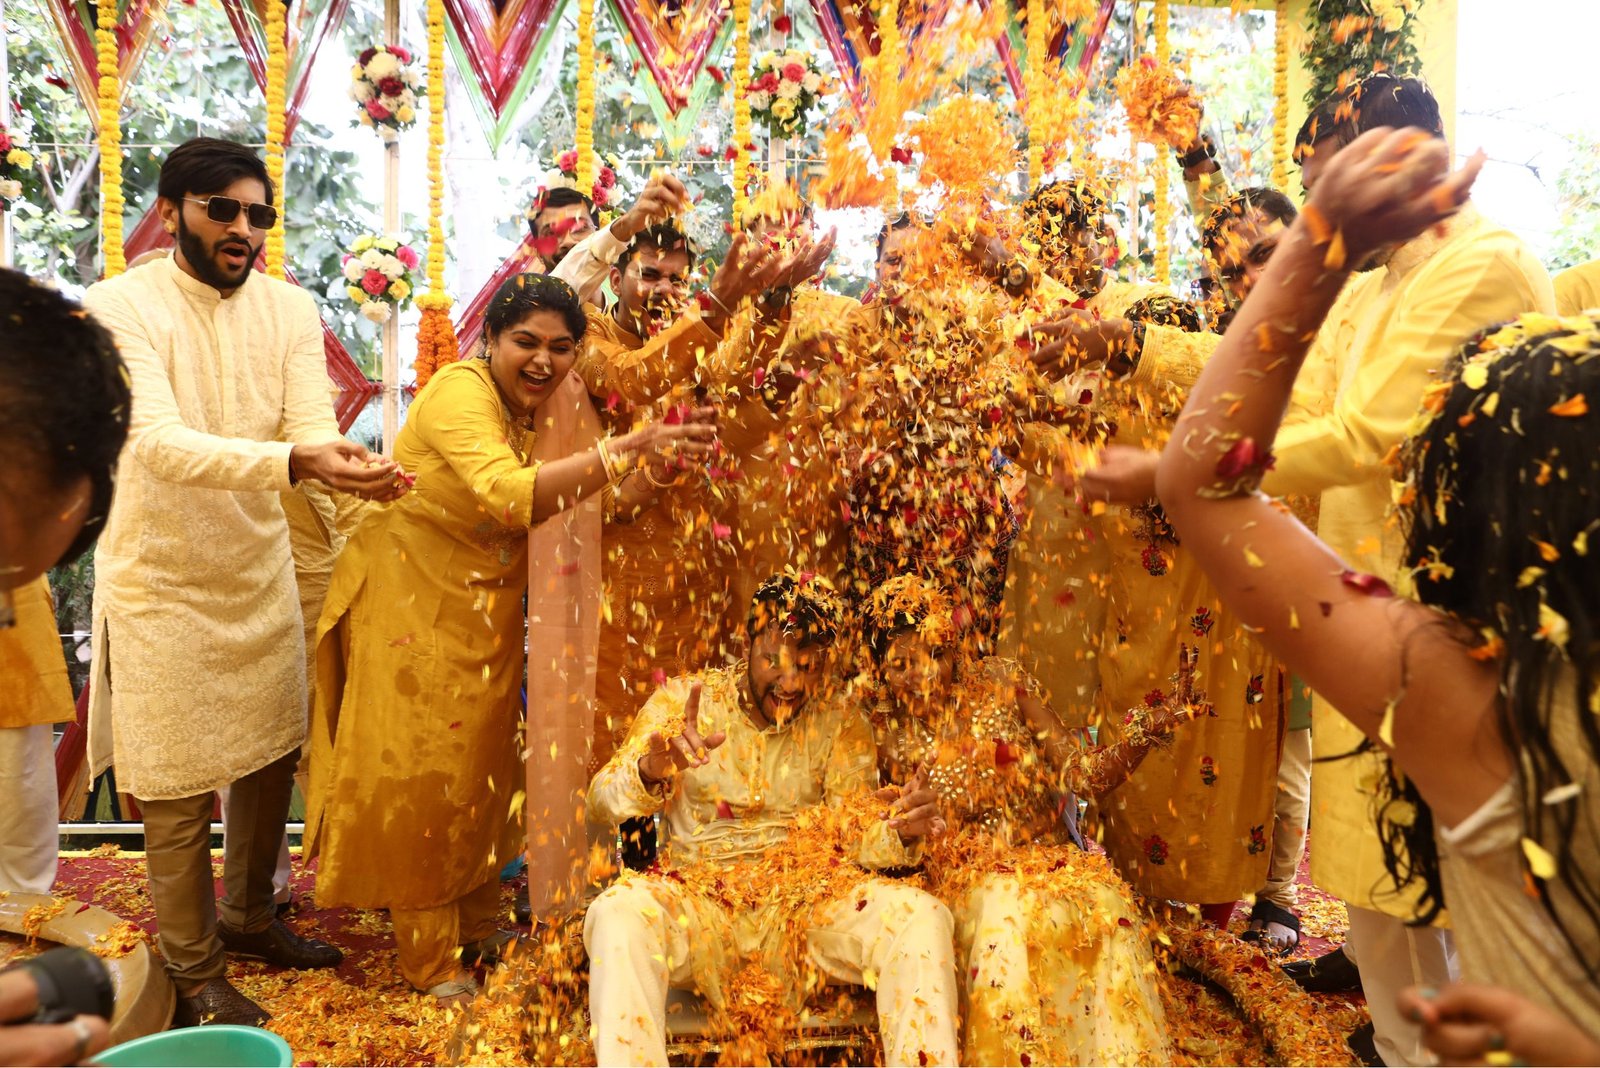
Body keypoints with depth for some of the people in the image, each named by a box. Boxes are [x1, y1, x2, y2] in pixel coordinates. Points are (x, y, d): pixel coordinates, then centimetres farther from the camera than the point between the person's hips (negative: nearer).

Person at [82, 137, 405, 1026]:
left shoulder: (291, 309, -1)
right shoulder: (121, 308, -16)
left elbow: (312, 423, -12)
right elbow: (159, 443, -30)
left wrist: (349, 465, -36)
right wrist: (293, 460, -46)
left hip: (262, 571, 5)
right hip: (164, 582, -4)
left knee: (272, 758, 16)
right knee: (180, 785, 6)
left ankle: (250, 915, 40)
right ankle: (195, 971, 26)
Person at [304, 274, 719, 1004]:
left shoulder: (555, 404, -2)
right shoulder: (460, 392, -23)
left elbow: (600, 504, -8)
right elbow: (511, 496, -42)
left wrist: (664, 460, -25)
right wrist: (628, 446, -47)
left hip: (488, 610, 7)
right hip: (411, 600, -6)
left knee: (484, 771, 15)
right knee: (423, 775, 1)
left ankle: (475, 929, 34)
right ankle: (432, 961, 18)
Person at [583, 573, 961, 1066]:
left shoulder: (841, 723, 7)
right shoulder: (682, 699, 1)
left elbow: (859, 835, 1)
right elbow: (602, 802, -8)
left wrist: (901, 833, -24)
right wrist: (650, 770, -33)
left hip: (807, 898, 2)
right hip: (699, 892, -1)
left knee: (922, 917, -24)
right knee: (619, 914, -34)